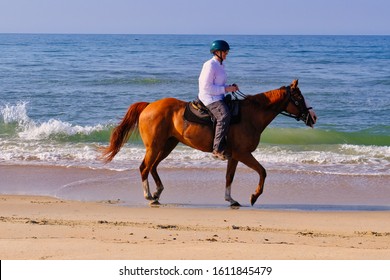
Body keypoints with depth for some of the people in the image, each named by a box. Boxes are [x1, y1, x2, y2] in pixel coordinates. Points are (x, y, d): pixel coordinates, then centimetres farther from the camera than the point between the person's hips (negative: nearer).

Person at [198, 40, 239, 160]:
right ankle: (217, 149, -33)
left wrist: (230, 87, 7)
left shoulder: (220, 65, 16)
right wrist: (225, 89, -19)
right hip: (209, 98, -10)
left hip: (218, 97, 10)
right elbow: (207, 87, -20)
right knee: (224, 116, -31)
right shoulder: (210, 65, -14)